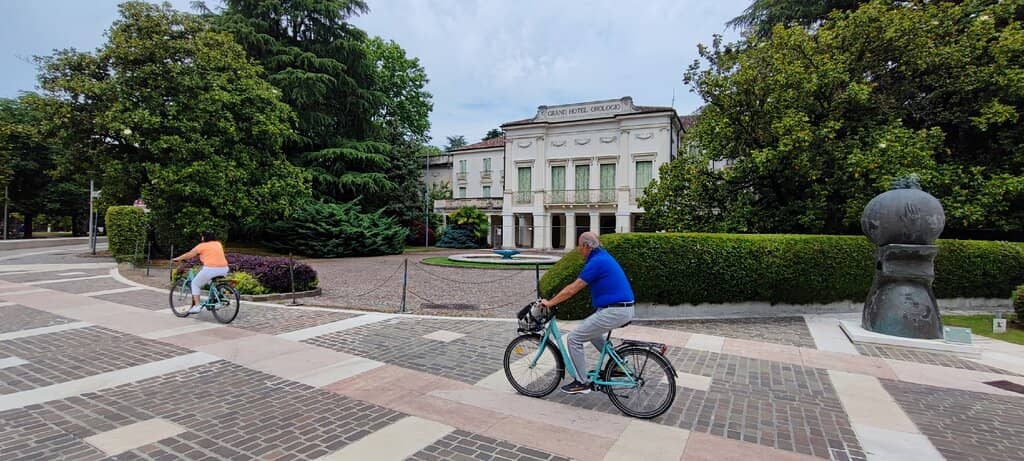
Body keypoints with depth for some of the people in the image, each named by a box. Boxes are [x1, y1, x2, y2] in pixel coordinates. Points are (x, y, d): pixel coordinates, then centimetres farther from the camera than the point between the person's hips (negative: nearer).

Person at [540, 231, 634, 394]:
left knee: (574, 338, -3)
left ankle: (582, 382, 7)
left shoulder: (597, 262, -16)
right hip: (624, 309, 10)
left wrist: (550, 303, -4)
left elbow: (572, 289, -14)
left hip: (614, 312, -10)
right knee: (590, 330, 31)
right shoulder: (603, 257, 14)